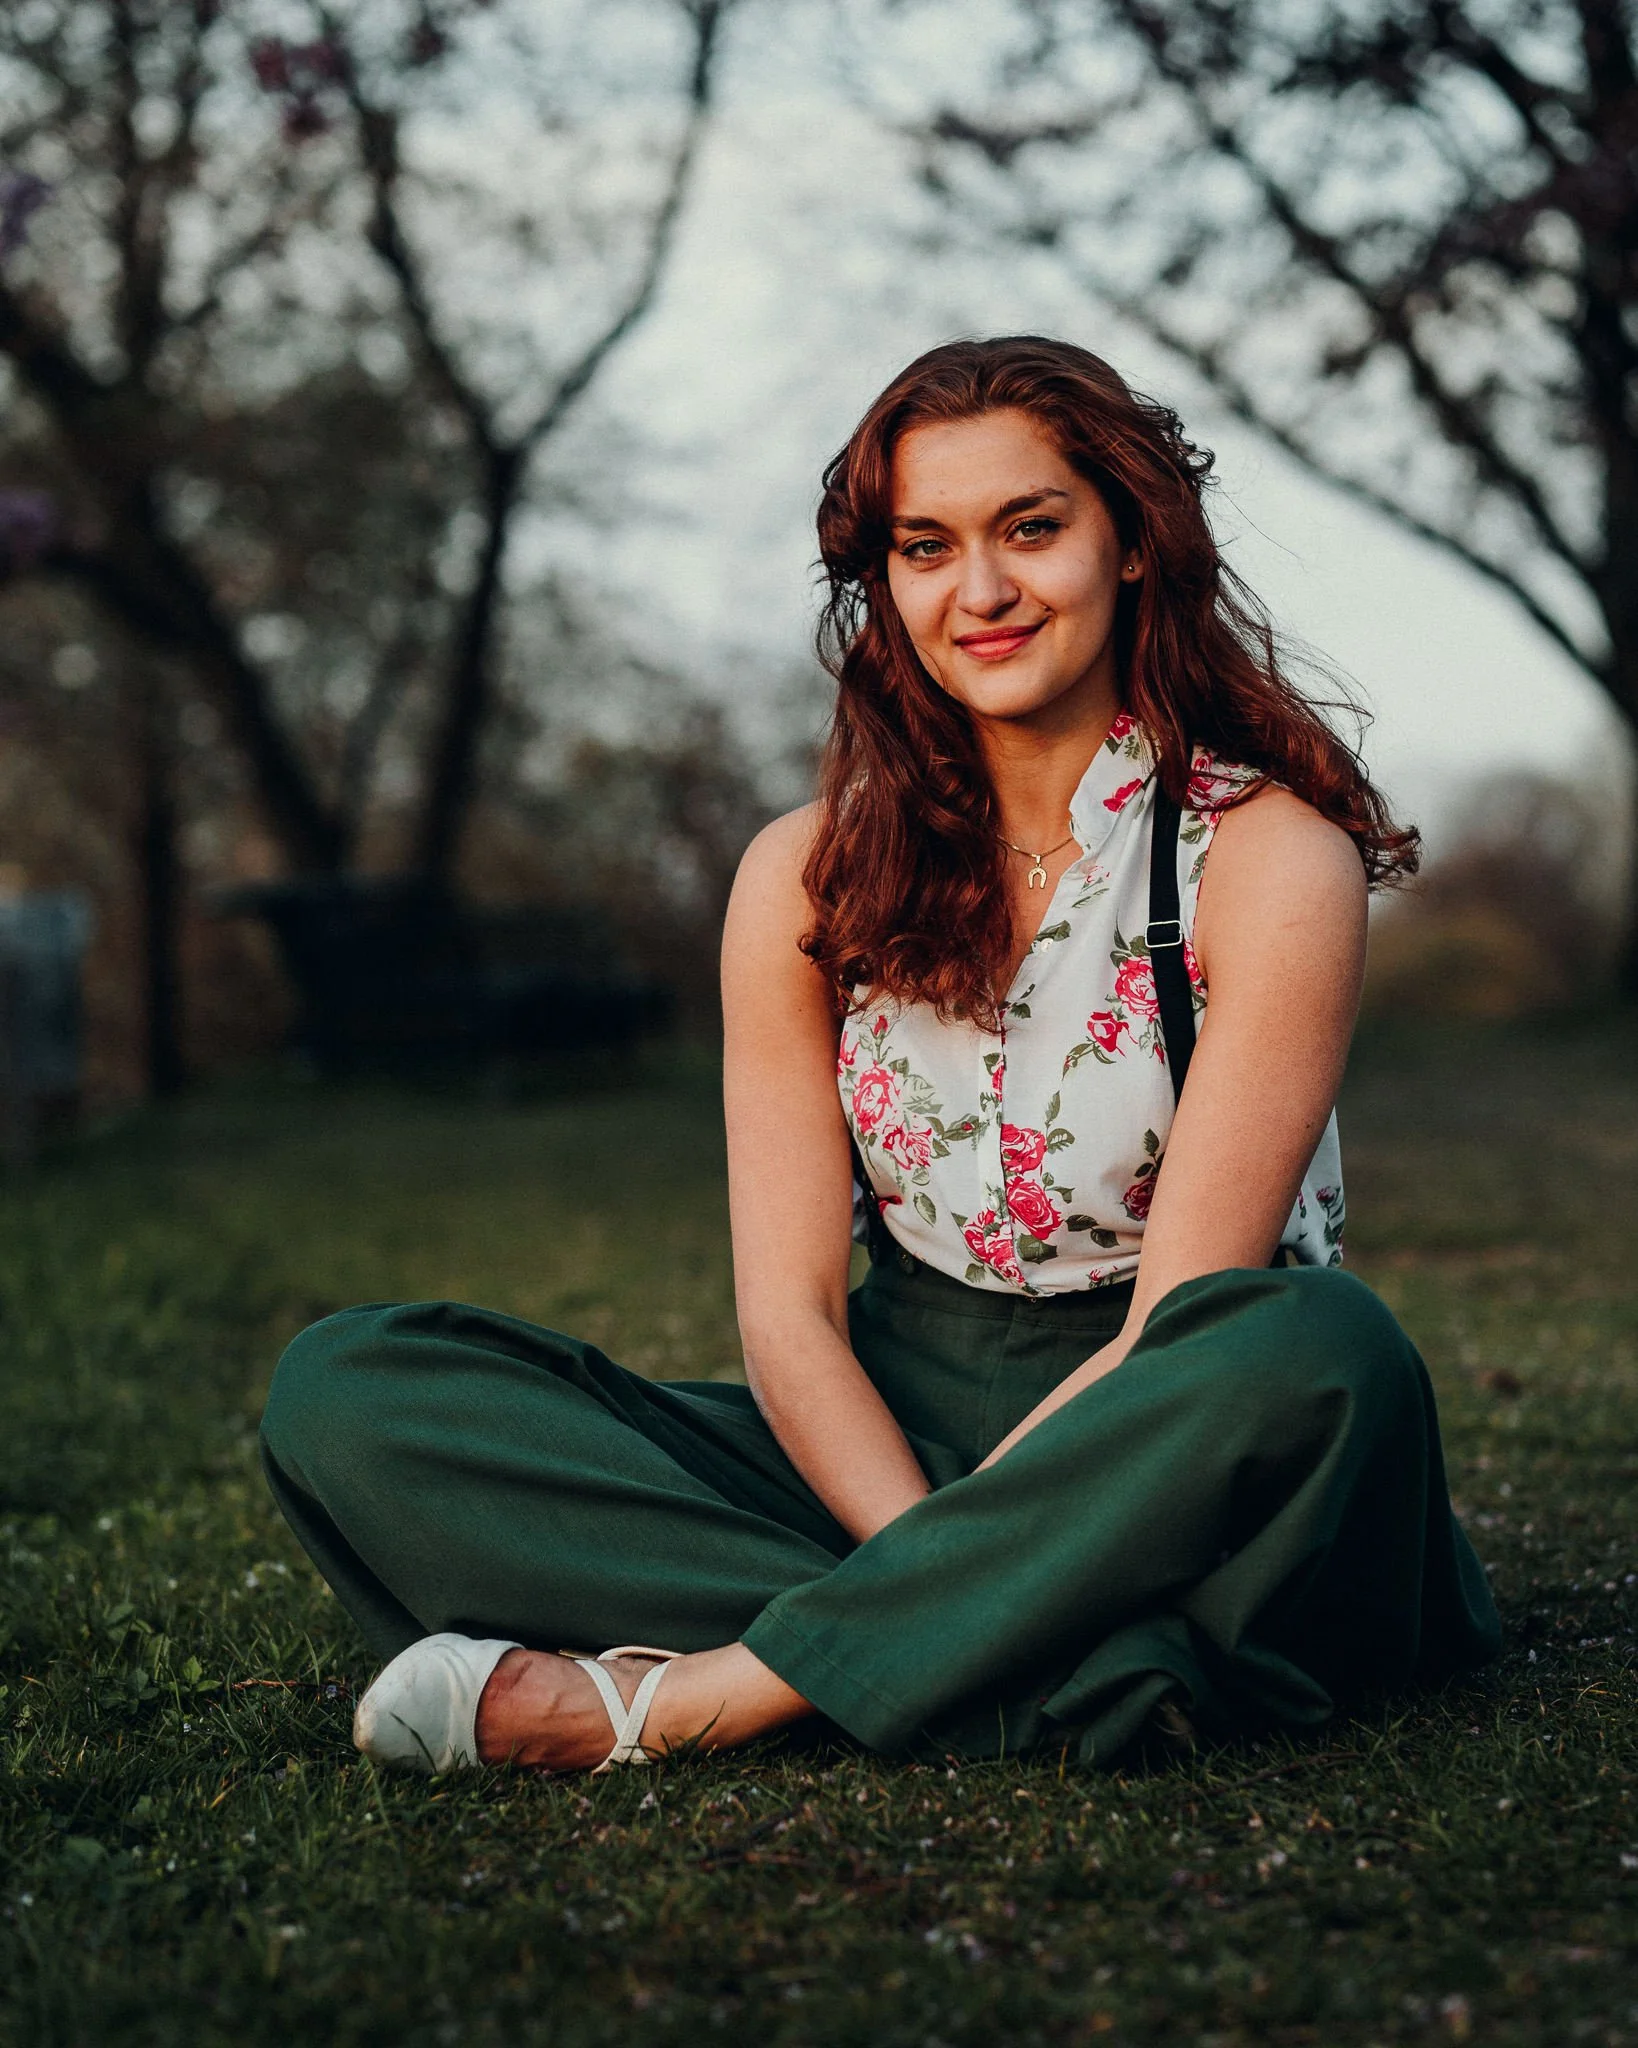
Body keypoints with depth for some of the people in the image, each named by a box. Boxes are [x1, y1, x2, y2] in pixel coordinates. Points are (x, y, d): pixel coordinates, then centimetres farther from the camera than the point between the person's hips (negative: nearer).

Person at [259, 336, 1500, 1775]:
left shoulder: (1272, 859, -6)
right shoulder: (811, 878, 4)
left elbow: (1184, 1338, -13)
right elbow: (789, 1314, -3)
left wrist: (950, 1559, -25)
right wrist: (947, 1576, -21)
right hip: (886, 1443, 3)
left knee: (1319, 1351, -38)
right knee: (348, 1390, -14)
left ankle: (664, 1699, -29)